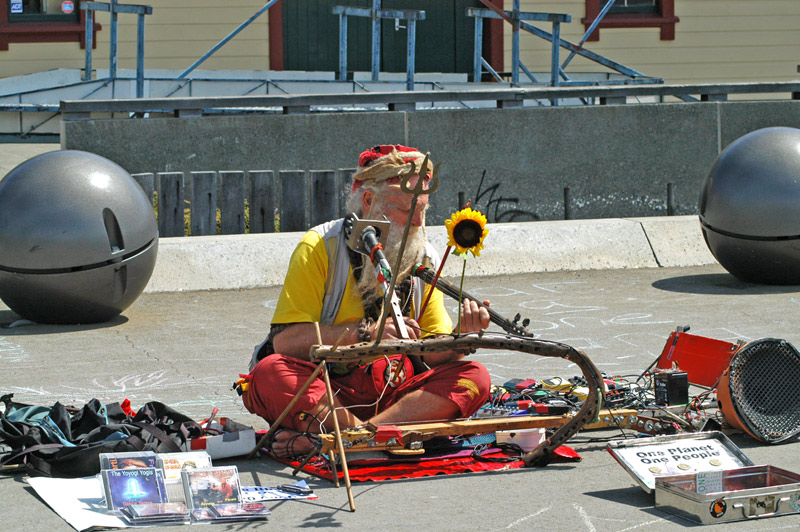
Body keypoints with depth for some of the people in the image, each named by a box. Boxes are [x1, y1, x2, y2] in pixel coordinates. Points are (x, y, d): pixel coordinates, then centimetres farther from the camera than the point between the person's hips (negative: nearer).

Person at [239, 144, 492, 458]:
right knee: (269, 373, -32)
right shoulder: (320, 247, -4)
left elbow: (434, 355, 7)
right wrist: (364, 332, -23)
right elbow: (284, 341, -15)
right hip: (322, 389, -4)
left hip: (394, 391, 4)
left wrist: (462, 337, -15)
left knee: (474, 377, -20)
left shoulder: (425, 259, 10)